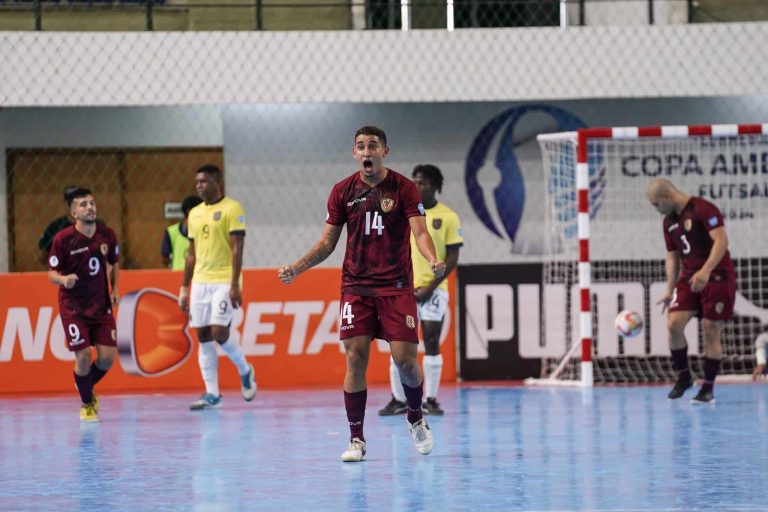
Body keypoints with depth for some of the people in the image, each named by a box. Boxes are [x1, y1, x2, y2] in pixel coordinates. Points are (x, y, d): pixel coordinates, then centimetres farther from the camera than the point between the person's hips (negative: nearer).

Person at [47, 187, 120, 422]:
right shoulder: (62, 239, -13)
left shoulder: (107, 235, -1)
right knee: (83, 356, -10)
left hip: (101, 306, 4)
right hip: (73, 308, -4)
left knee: (108, 356, -3)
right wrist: (64, 279, -29)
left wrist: (115, 289, 4)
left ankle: (89, 388, 29)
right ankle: (87, 404, 14)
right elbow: (51, 273, -7)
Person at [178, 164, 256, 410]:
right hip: (200, 282, 6)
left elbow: (237, 249, -11)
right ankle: (212, 394, 4)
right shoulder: (194, 213, 15)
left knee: (219, 332, -15)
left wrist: (234, 285, -18)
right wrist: (184, 288, 14)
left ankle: (245, 371, 12)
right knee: (203, 338, 1)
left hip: (224, 281, -6)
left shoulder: (232, 208, -5)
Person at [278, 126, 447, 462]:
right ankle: (356, 439, 1)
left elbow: (420, 232, -8)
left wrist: (432, 260, -29)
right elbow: (327, 242, 9)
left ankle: (416, 419, 22)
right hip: (356, 287, 2)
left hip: (396, 286, -2)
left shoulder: (403, 188, -2)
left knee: (405, 359, -7)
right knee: (355, 359, -6)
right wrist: (297, 268, -4)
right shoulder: (343, 192, 5)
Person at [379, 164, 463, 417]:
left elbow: (452, 258, -3)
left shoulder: (447, 216, -2)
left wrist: (431, 287, -12)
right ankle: (398, 399, 7)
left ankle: (431, 400, 4)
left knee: (432, 343, -3)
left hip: (433, 289, -2)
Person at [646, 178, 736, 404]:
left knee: (711, 331, -5)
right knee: (674, 323, -10)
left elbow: (721, 240, -22)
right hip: (689, 278, 6)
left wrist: (706, 271, -31)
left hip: (717, 276, -6)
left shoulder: (703, 209, -13)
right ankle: (683, 376, 7)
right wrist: (670, 290, 14)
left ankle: (708, 388, 4)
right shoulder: (669, 221, 12)